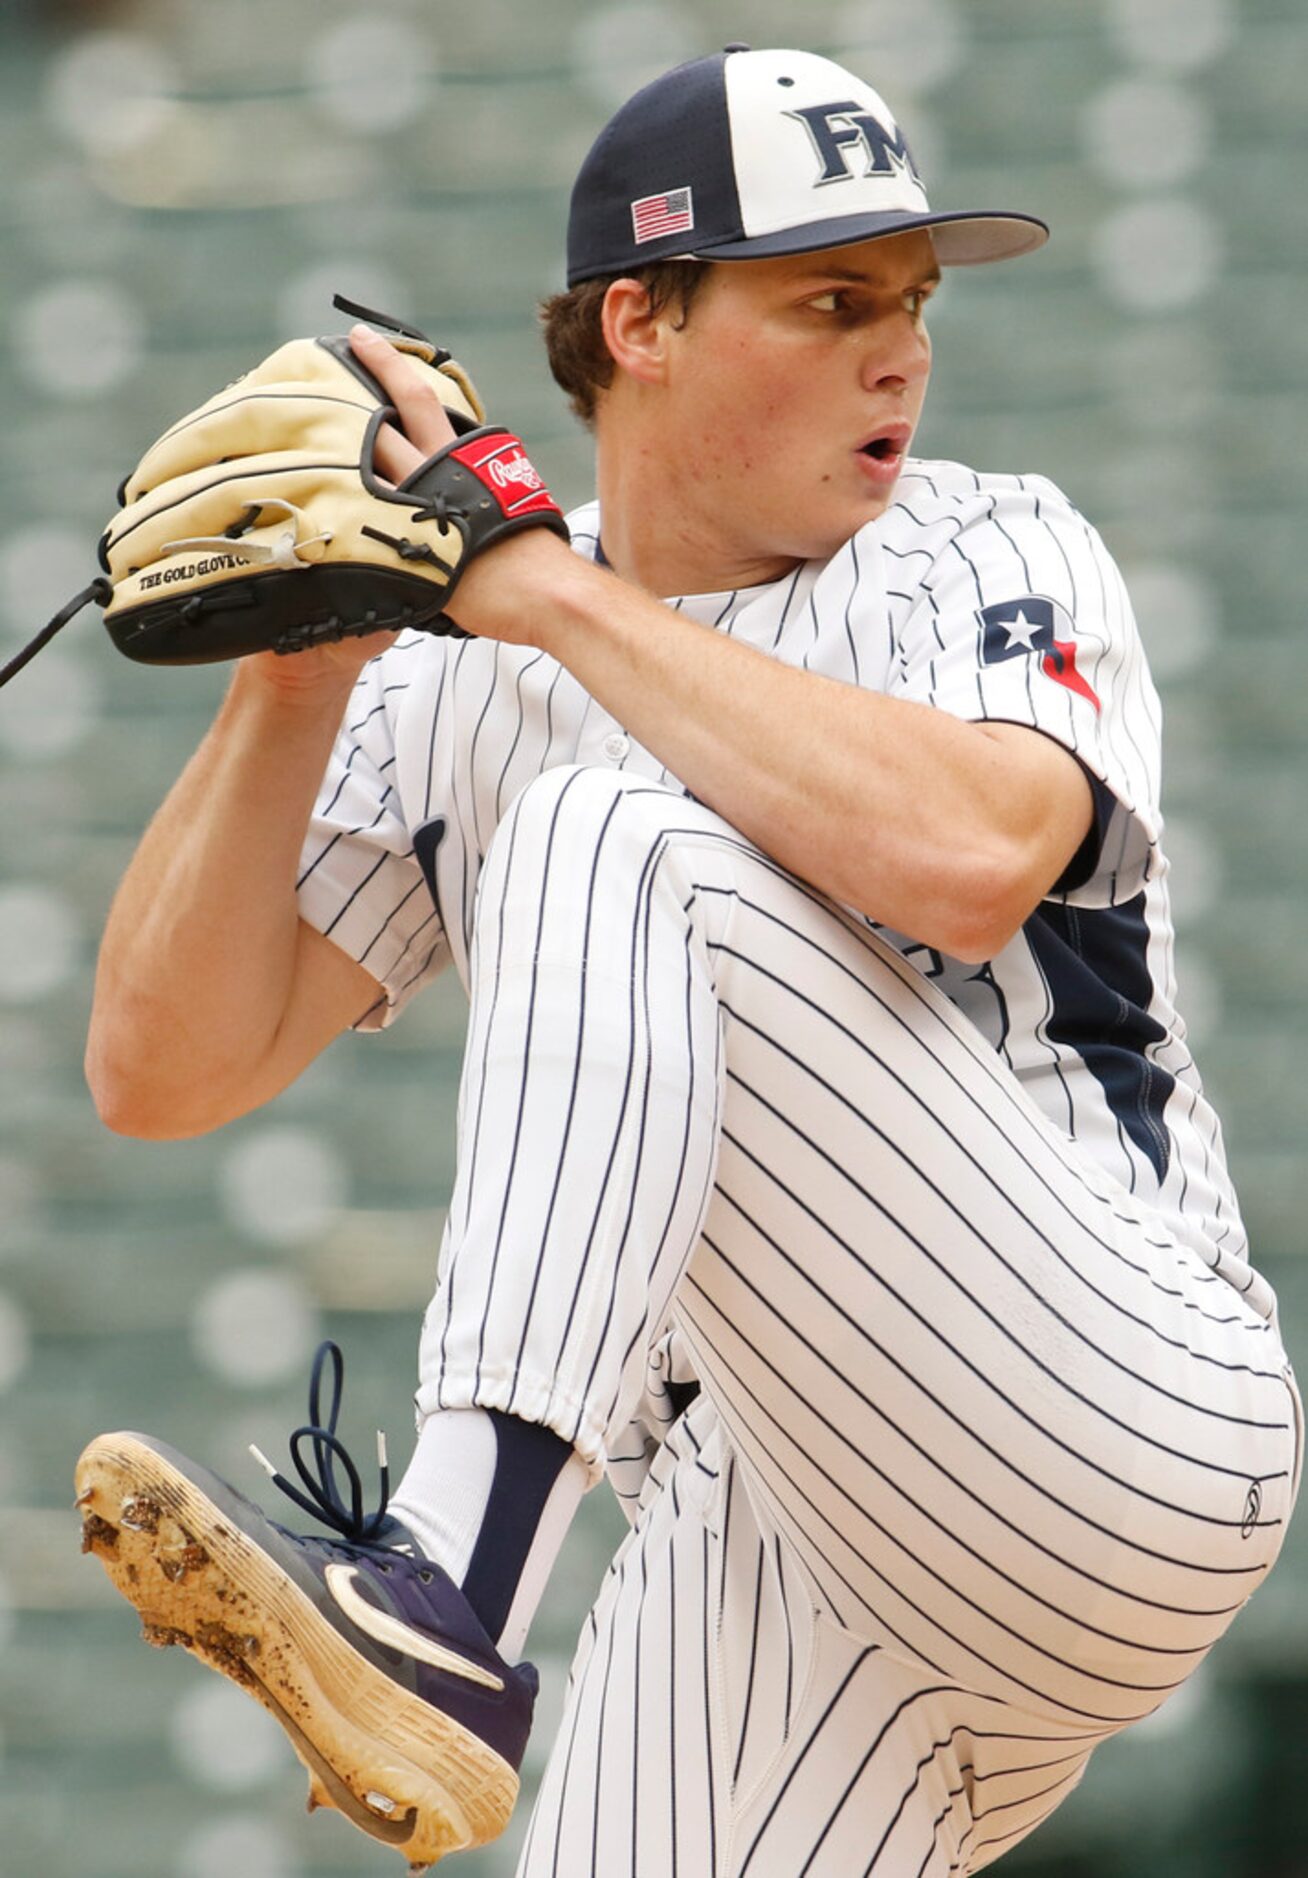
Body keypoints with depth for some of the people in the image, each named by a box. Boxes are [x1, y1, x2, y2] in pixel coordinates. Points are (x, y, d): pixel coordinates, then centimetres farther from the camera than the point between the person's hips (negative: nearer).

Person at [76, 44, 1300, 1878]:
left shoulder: (990, 556, 2)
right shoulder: (462, 685, 12)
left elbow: (970, 860, -22)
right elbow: (166, 1070, 5)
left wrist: (557, 595, -16)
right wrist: (295, 678, -8)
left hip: (1132, 1431, -4)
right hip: (759, 1520, 4)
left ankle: (443, 1611, -37)